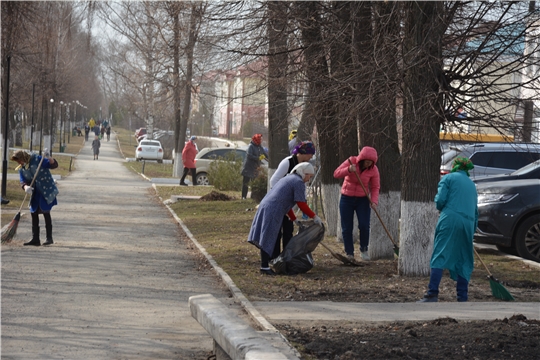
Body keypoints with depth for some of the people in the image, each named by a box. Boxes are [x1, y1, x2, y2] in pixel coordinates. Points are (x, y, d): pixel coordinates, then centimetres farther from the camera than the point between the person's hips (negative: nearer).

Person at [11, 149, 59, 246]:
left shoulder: (37, 160, -13)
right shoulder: (21, 169, 5)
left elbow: (54, 165, -17)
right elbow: (23, 181, -4)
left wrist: (49, 158, -37)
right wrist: (25, 187, -27)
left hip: (47, 190, -7)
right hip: (35, 193, 7)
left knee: (46, 212, -7)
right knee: (34, 213, 3)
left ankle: (49, 238, -1)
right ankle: (35, 239, 8)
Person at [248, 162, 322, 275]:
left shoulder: (288, 179, 27)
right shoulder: (299, 182, -3)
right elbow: (302, 205, -8)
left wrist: (294, 219, 35)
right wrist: (314, 217, 2)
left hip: (264, 206, 9)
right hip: (273, 211, -9)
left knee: (266, 239, 11)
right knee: (268, 240, -6)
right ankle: (264, 267, -5)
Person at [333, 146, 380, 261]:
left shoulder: (373, 169, -10)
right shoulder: (351, 161, -13)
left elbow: (375, 187, -6)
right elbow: (336, 174, -17)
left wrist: (374, 201, -22)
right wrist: (348, 170, -35)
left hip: (362, 200, 0)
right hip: (346, 199, 0)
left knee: (364, 225, -15)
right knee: (347, 228, 0)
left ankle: (364, 249, 7)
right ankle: (349, 254, 12)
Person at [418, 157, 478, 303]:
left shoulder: (448, 178, 8)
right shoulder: (471, 184, 26)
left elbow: (440, 200, -4)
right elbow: (475, 211, 27)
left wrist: (441, 208, 18)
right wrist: (473, 229, 33)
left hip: (450, 219, -5)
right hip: (468, 223, 5)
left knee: (440, 256, -8)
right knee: (463, 260, 10)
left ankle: (432, 294, -16)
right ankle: (462, 298, 9)